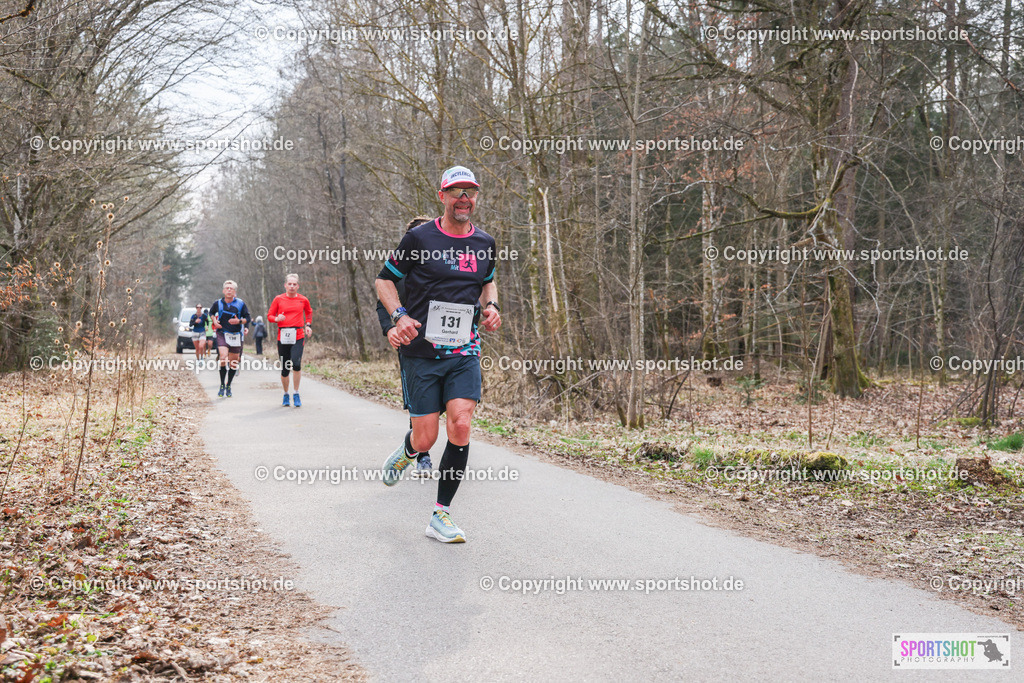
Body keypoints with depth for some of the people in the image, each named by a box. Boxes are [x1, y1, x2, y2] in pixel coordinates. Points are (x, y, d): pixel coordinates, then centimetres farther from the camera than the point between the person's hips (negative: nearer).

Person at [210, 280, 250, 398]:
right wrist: (214, 321, 3)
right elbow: (211, 312, 22)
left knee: (234, 361, 5)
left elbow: (247, 318, 5)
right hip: (222, 334, -1)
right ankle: (222, 385, -8)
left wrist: (239, 321, -15)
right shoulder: (218, 303, 3)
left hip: (236, 335, 1)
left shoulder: (241, 303, 0)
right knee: (223, 357, -21)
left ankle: (229, 386, 23)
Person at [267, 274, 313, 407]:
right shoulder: (278, 299, 5)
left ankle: (296, 395, -5)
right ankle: (286, 395, 24)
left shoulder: (303, 300, 8)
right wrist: (277, 319, -12)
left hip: (298, 337, 0)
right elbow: (269, 316, 9)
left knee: (296, 364, -20)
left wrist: (308, 325, 15)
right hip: (283, 337, 1)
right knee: (284, 369, 3)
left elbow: (309, 311, 28)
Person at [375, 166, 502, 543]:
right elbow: (384, 279, 4)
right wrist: (399, 316, -12)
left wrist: (491, 306, 6)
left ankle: (441, 515, 0)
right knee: (425, 440, -2)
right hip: (421, 352, -3)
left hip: (464, 352, 3)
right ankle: (405, 452, 38)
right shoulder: (419, 238, -5)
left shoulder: (485, 243, 8)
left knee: (461, 426, -14)